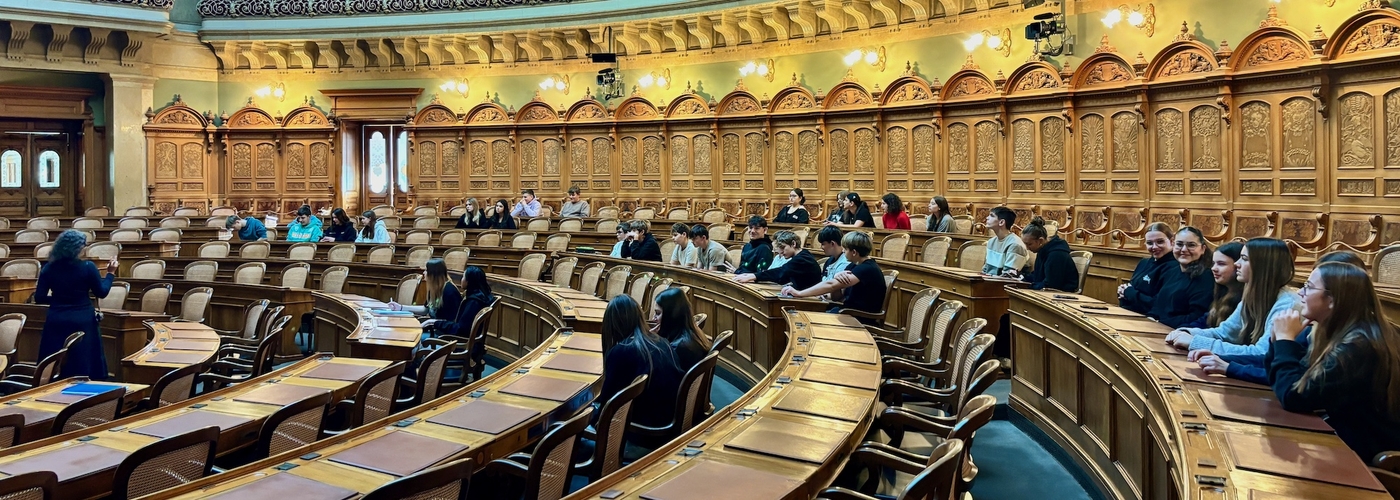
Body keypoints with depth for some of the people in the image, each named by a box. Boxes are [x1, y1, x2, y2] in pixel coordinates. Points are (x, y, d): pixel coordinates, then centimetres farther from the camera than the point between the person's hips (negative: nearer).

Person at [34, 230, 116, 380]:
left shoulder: (49, 268, -1)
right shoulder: (88, 267, -10)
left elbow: (39, 298, 2)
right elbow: (101, 292, -1)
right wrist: (110, 273, 11)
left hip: (56, 321, 3)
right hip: (82, 321, -3)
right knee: (83, 365, 5)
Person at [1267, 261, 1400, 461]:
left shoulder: (1357, 347, -25)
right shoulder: (1343, 334, 3)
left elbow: (1294, 398, -22)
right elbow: (1297, 383, 7)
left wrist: (1285, 339, -14)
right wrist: (1284, 339, -7)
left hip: (1369, 454, -8)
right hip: (1352, 439, 8)